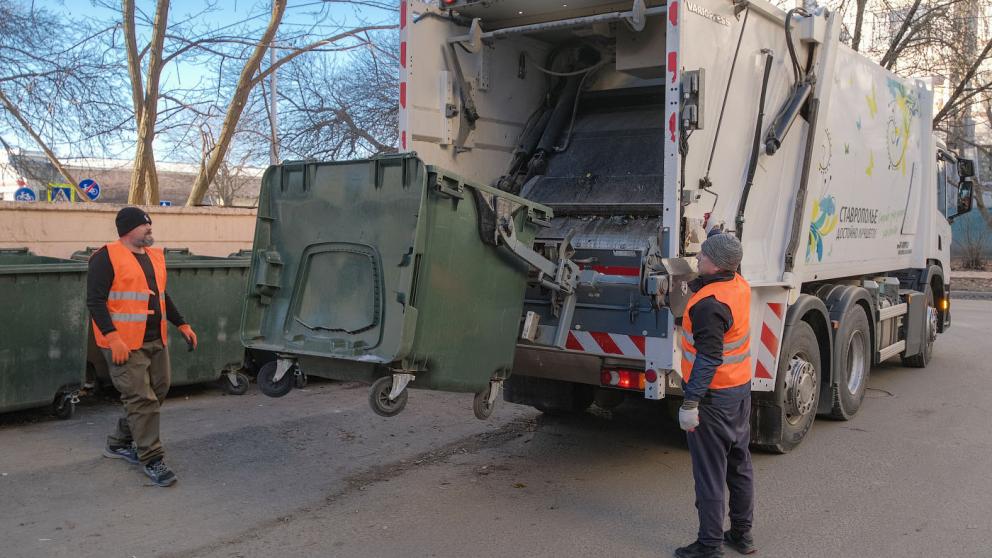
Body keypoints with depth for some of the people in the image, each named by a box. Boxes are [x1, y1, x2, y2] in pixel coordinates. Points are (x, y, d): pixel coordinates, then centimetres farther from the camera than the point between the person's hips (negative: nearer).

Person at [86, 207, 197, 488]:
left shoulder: (154, 256, 15)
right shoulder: (106, 258, -9)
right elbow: (95, 301, -15)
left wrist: (182, 325, 20)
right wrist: (113, 337, -24)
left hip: (156, 341, 8)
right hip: (125, 345, -8)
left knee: (157, 393, 14)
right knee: (142, 400, -7)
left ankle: (119, 443, 31)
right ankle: (152, 459, 2)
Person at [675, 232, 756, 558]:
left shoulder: (709, 304, -26)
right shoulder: (740, 285, 1)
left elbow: (708, 358, -28)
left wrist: (690, 403, -25)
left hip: (713, 396, -9)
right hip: (741, 388, 9)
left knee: (709, 473, 1)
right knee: (740, 464, 18)